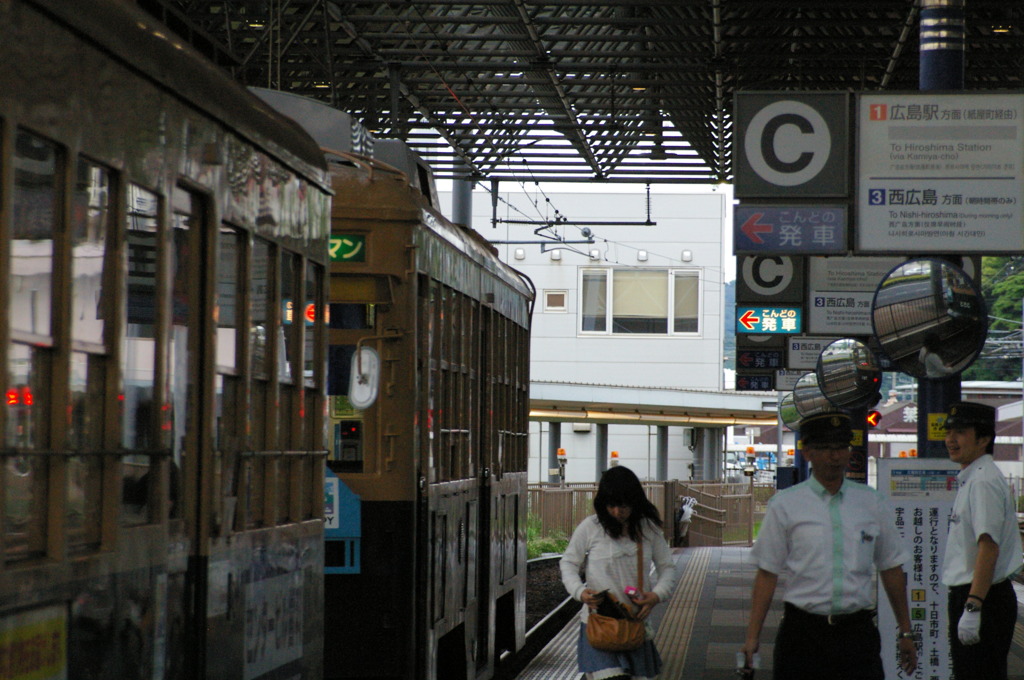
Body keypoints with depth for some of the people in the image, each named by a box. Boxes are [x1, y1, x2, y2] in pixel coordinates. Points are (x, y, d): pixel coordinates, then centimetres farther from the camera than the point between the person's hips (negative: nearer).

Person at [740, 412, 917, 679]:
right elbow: (767, 572, 1)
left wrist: (905, 633, 15)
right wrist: (752, 636, -5)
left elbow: (891, 569, 14)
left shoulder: (872, 503, 10)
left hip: (858, 632, 1)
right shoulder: (785, 506, 3)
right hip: (802, 632, -1)